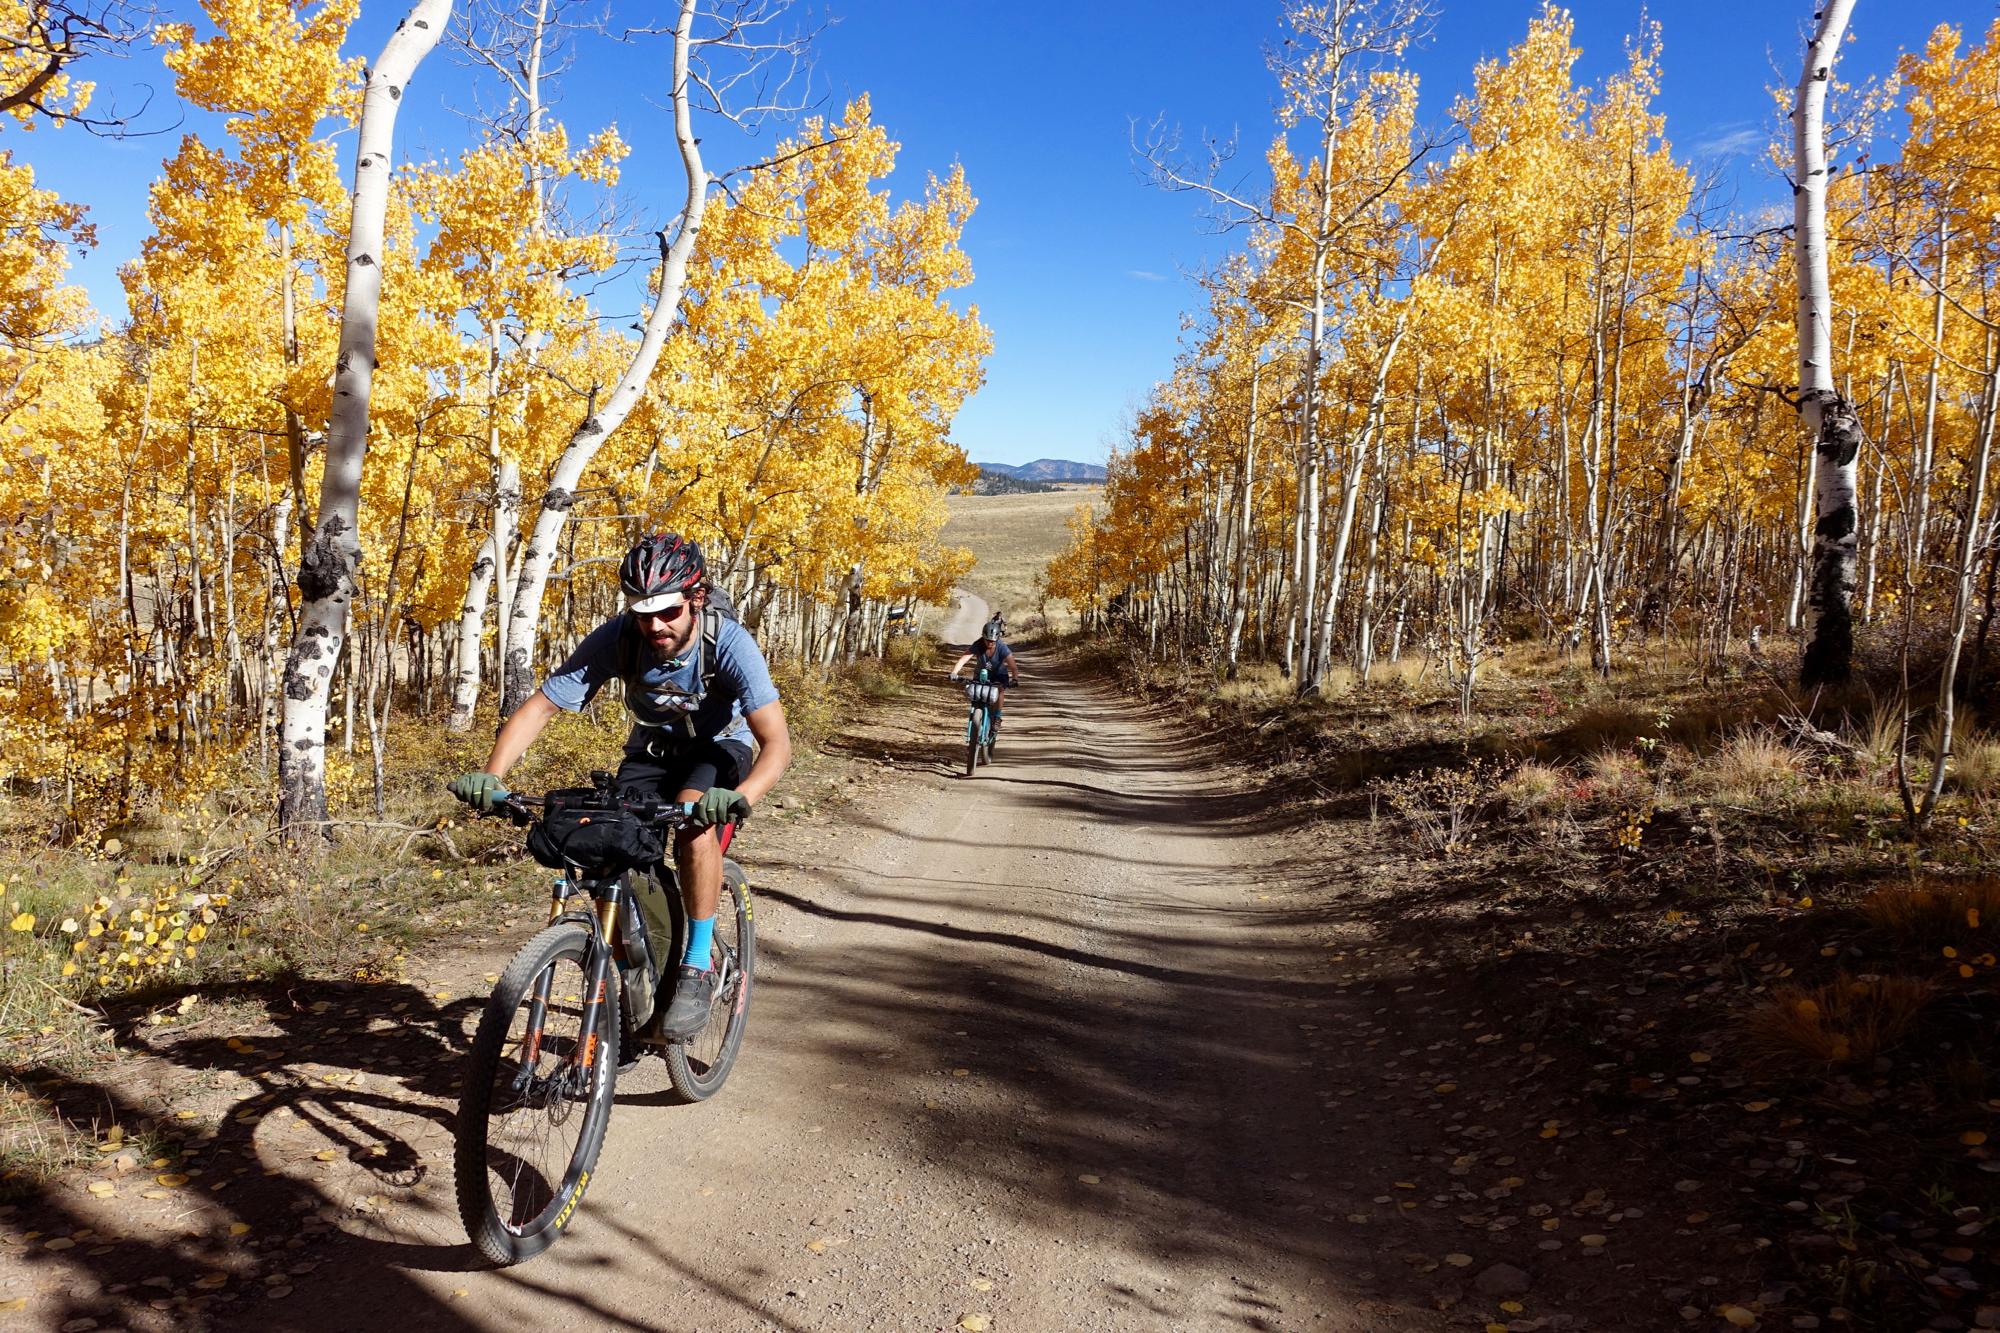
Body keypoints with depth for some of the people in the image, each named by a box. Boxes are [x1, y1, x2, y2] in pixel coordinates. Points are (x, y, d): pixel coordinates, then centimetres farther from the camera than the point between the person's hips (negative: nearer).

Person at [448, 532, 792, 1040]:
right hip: (651, 750, 3)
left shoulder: (728, 642, -32)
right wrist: (491, 775, -38)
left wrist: (742, 796, -58)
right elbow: (539, 706, -22)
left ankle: (697, 970, -23)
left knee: (696, 817, -35)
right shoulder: (617, 638, -25)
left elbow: (776, 741, -38)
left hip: (719, 747, -3)